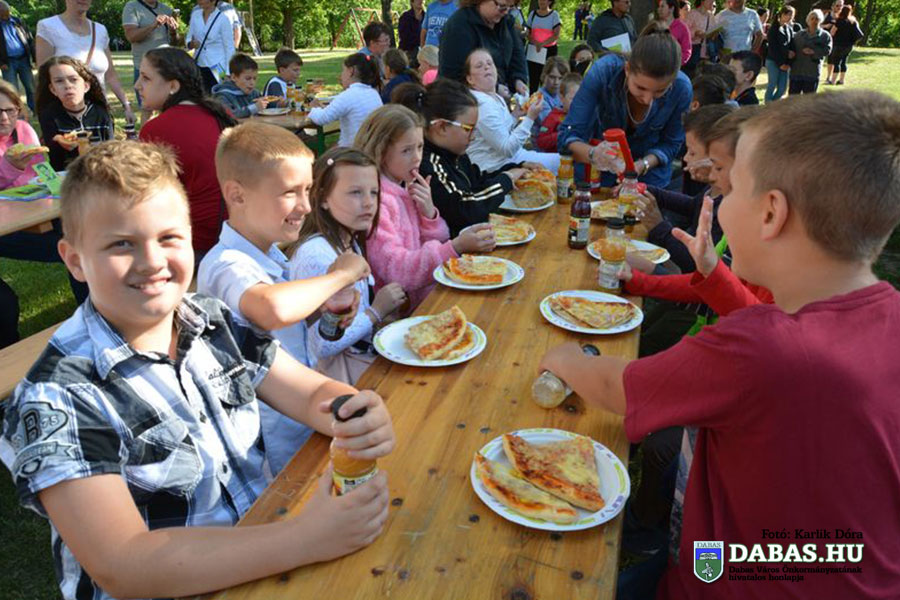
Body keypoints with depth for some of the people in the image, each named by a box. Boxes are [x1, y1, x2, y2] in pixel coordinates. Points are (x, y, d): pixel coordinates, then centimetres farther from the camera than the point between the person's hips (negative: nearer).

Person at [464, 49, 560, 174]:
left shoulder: (496, 98, 13)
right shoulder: (483, 104, -18)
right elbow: (507, 149, -21)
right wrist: (530, 118, -20)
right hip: (497, 167, -10)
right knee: (559, 162, -9)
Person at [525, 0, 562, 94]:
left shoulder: (554, 15, 1)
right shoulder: (533, 14, 9)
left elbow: (556, 35, -7)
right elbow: (528, 33, 8)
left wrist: (542, 44, -20)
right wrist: (535, 43, -12)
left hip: (549, 50, -2)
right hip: (533, 51, 2)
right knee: (533, 79, -3)